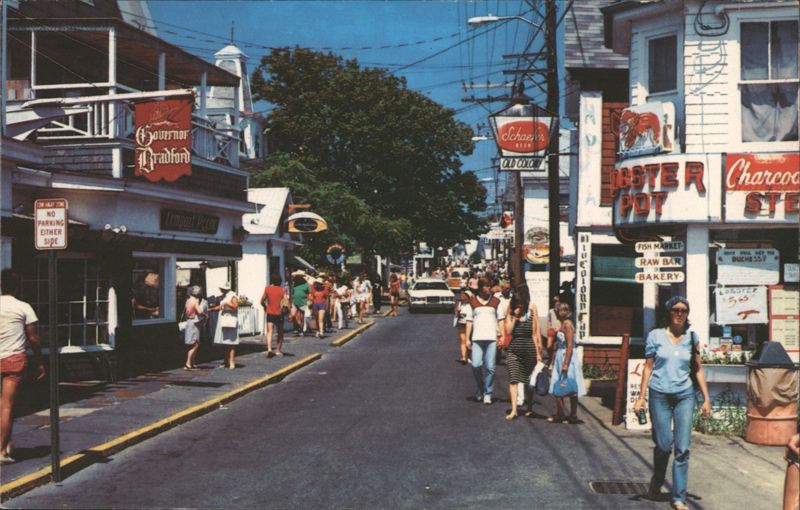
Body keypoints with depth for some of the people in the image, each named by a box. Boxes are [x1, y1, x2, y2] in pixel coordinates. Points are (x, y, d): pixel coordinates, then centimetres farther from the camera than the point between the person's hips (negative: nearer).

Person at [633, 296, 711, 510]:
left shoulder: (692, 338, 6)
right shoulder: (656, 336, 0)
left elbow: (698, 369, 10)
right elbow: (648, 367, 2)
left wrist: (706, 399, 6)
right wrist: (641, 397, -1)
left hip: (684, 396, 2)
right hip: (660, 396, -2)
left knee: (683, 449, -2)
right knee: (663, 445, 1)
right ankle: (657, 481, 31)